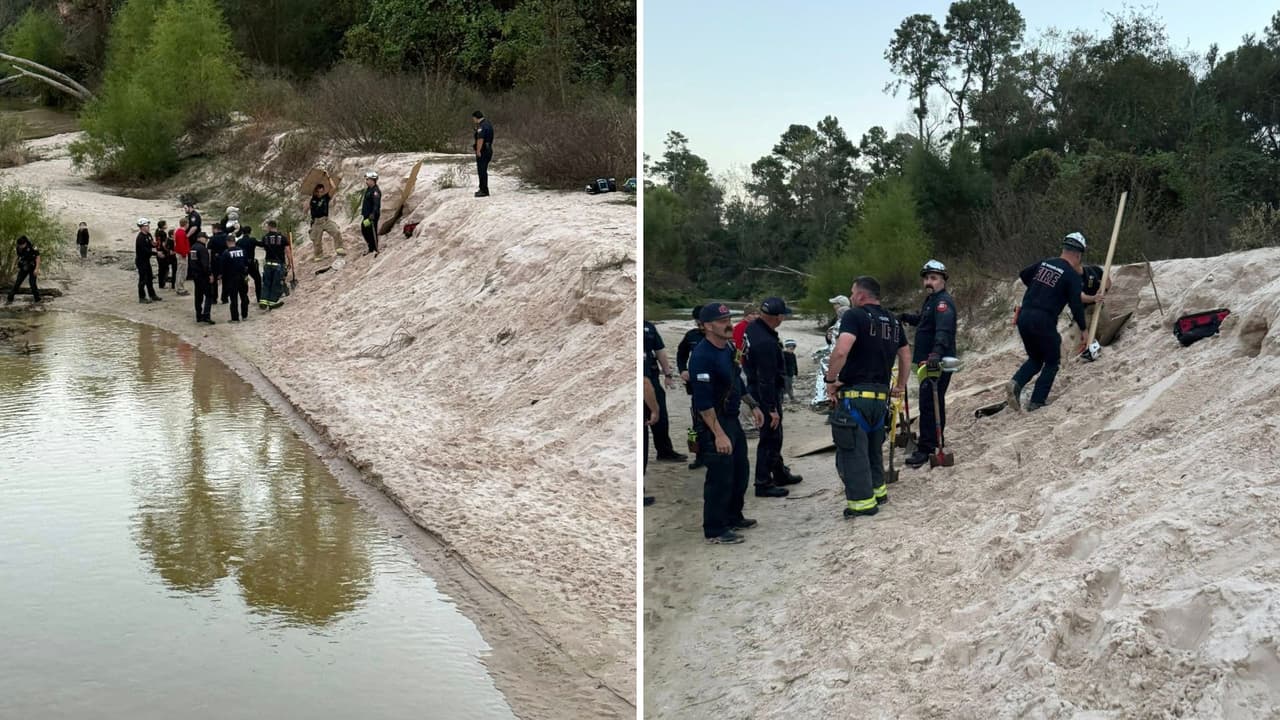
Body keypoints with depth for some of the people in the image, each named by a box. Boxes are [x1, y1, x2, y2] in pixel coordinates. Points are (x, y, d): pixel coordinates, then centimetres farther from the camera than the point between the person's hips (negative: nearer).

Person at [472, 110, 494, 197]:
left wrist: (478, 151, -24)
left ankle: (484, 191, -5)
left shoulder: (481, 126, -18)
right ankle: (482, 189, 26)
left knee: (482, 171, -6)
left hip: (482, 151, -10)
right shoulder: (488, 124, 14)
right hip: (488, 150, 10)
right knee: (483, 171, 18)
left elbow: (480, 139, -26)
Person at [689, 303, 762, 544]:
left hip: (732, 420, 10)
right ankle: (715, 531, 7)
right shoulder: (702, 356, -22)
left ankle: (733, 518, 36)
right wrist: (718, 434, -27)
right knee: (720, 478, -4)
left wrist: (752, 405, 21)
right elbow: (703, 401, -25)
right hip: (714, 424, -10)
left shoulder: (728, 349, 8)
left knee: (740, 472, 20)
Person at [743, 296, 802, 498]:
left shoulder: (753, 327, 1)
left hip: (755, 386, 10)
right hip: (766, 394, -10)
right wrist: (772, 409, -22)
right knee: (769, 436, -1)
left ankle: (779, 473, 36)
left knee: (775, 435, 22)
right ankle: (763, 484, 6)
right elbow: (766, 379, -27)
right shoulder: (766, 342, -30)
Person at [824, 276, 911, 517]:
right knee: (873, 447, 23)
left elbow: (841, 351, -24)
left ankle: (862, 502, 2)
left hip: (854, 395, -7)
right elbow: (906, 356, 22)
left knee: (852, 449, 0)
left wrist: (830, 380, -12)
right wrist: (900, 385, 32)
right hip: (881, 396, 7)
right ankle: (878, 490, 31)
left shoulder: (855, 316, -9)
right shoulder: (893, 322, 14)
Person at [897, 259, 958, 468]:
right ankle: (933, 441, 32)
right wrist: (908, 317, 21)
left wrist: (936, 353, -47)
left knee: (929, 404, -12)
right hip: (929, 360, 11)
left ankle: (925, 449, -11)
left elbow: (943, 330, -33)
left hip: (938, 363, -11)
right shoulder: (931, 300, 16)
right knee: (934, 403, 20)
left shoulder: (943, 302, -16)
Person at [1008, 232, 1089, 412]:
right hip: (1043, 321, -6)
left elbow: (1023, 274, 28)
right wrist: (1082, 328, 6)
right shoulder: (1072, 275, -6)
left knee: (1035, 359, 21)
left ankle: (1016, 383, -6)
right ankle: (1037, 402, 4)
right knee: (1052, 362, 12)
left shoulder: (1044, 263, 12)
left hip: (1024, 316, 6)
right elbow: (1076, 304, -7)